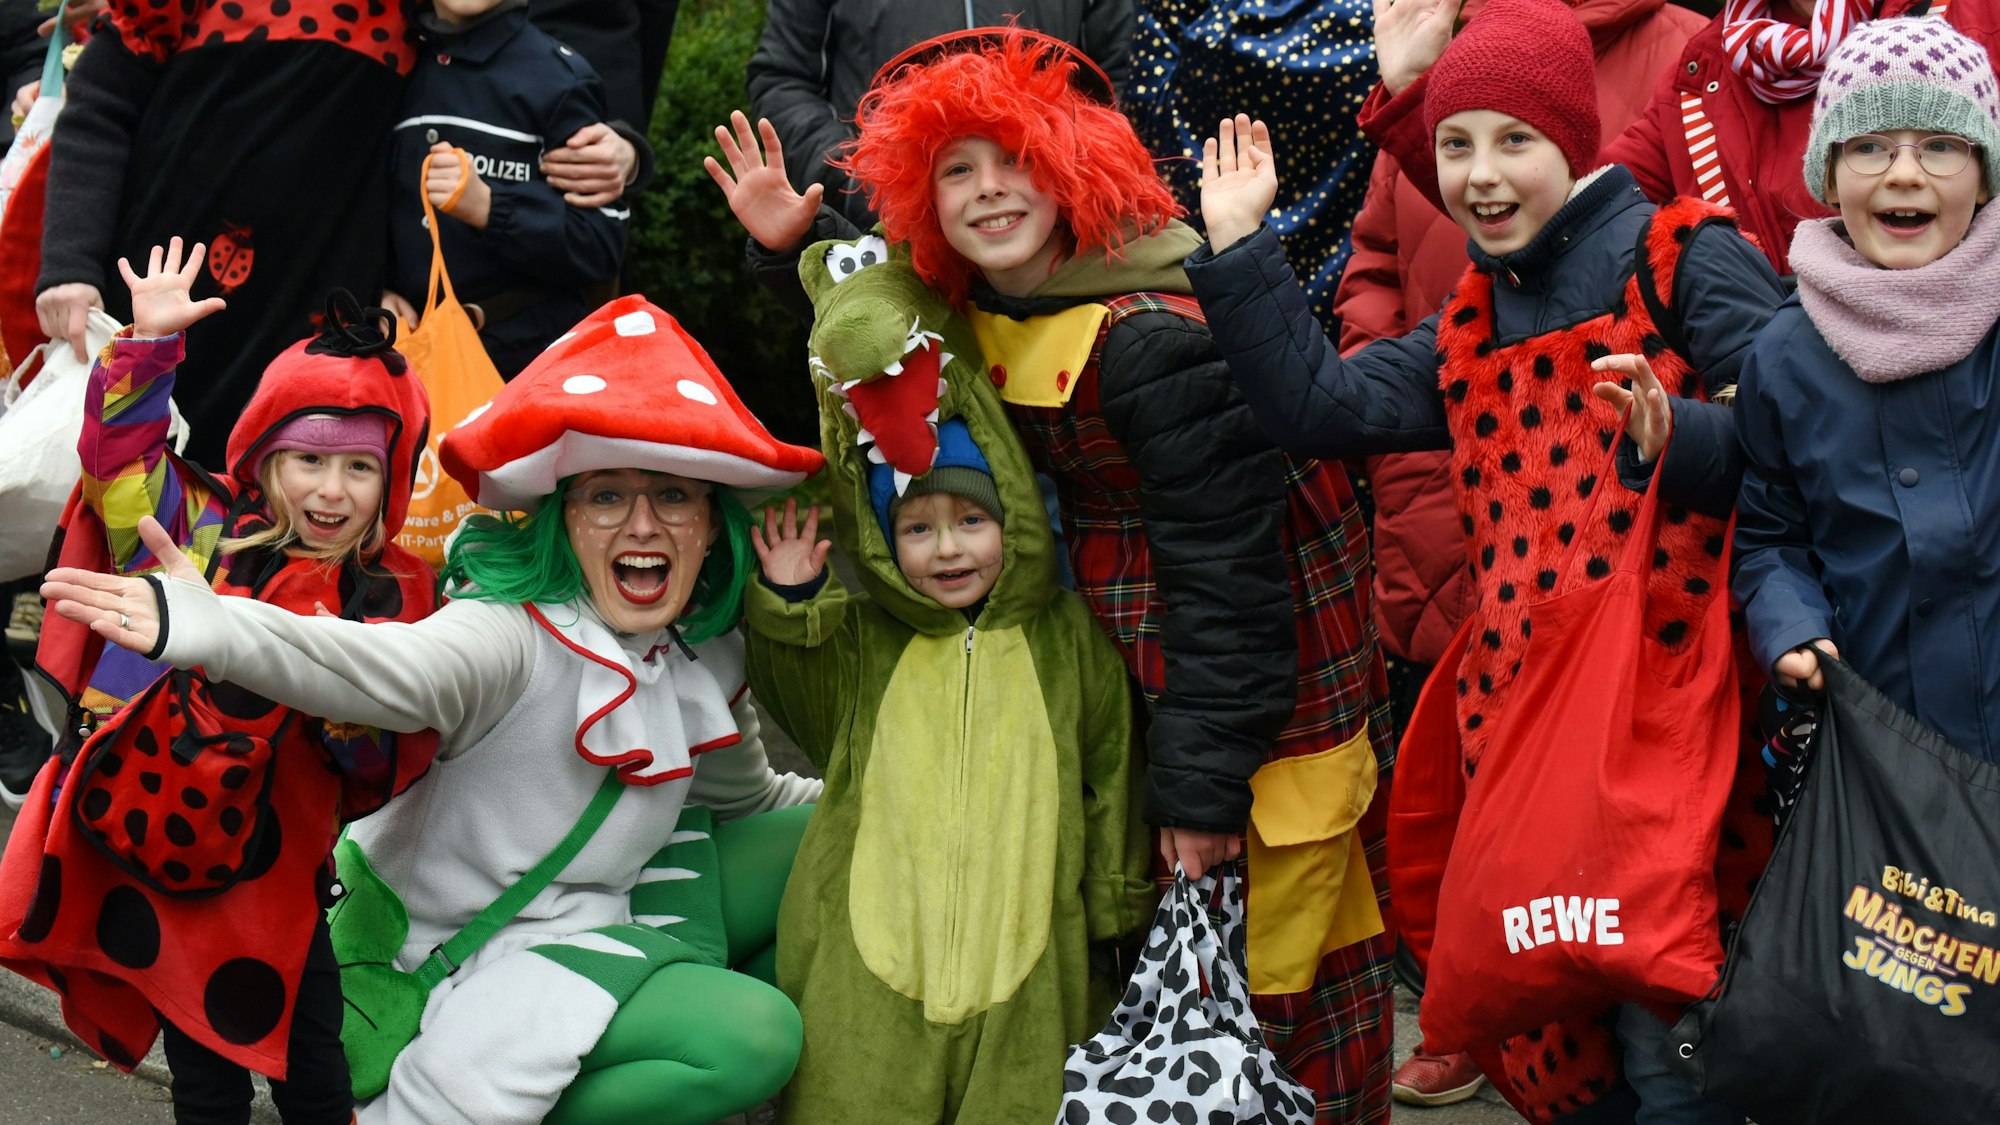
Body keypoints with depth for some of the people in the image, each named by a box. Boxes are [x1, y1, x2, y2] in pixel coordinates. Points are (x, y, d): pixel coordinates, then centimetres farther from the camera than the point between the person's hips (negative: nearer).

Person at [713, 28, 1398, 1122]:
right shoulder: (980, 311, 3)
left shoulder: (1148, 339, -23)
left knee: (1262, 956, -3)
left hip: (1262, 691, -8)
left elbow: (1224, 567, -23)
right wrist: (798, 244, 12)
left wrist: (1203, 782, -21)